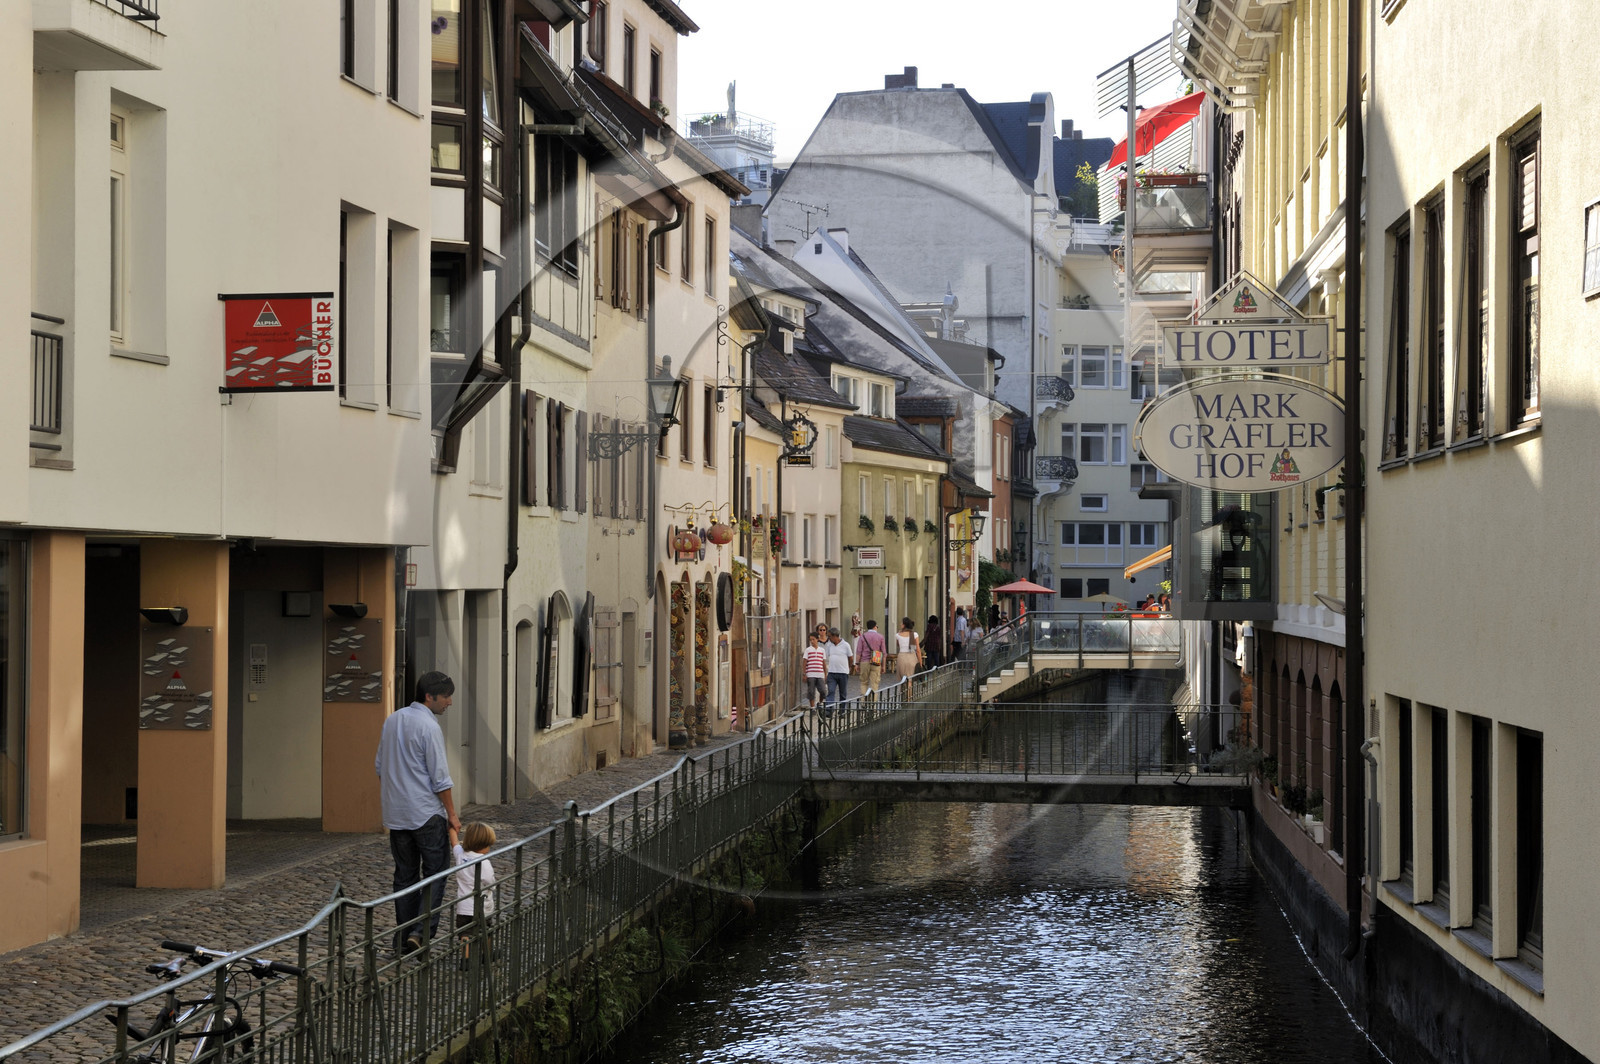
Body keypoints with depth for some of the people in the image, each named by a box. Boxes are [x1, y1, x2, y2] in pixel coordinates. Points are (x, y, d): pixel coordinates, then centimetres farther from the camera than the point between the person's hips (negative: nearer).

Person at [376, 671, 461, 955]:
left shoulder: (392, 720, 9)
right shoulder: (429, 727, -15)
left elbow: (380, 765, 18)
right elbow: (440, 778, -14)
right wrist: (452, 814, -5)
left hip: (396, 814, 7)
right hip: (427, 813, -7)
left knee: (405, 875, 11)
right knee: (435, 873, -1)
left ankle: (403, 937, 12)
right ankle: (421, 931, -13)